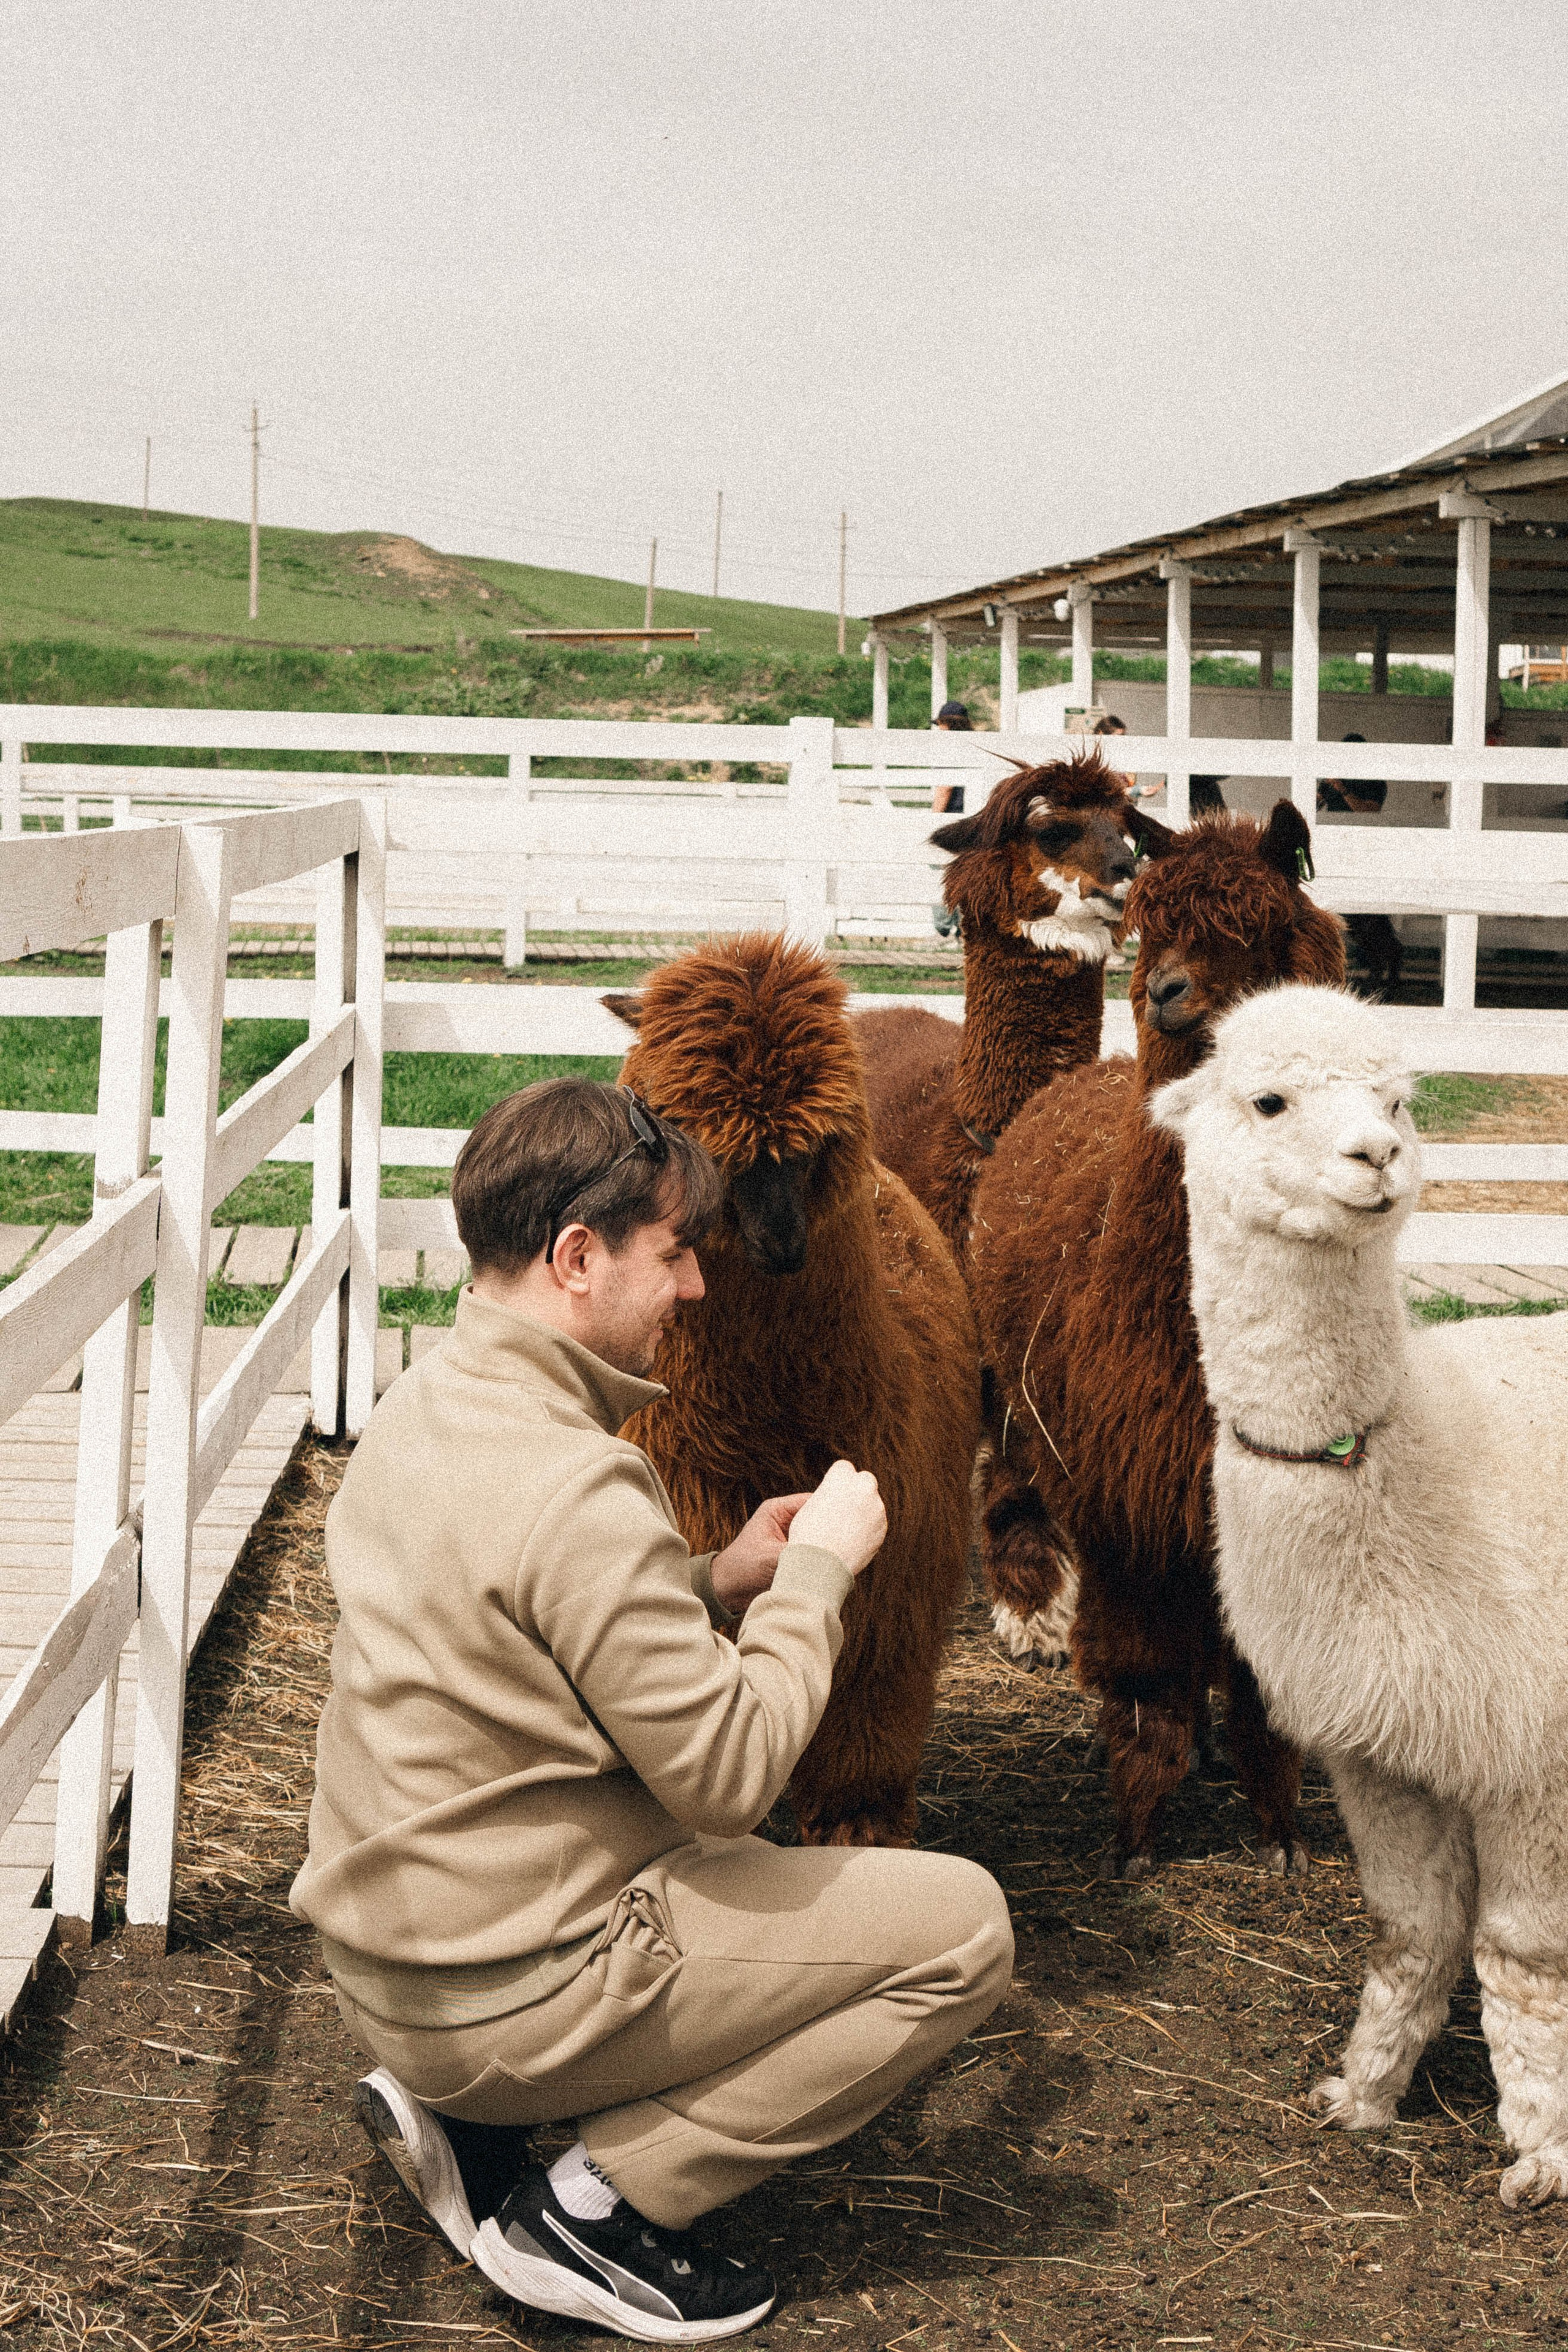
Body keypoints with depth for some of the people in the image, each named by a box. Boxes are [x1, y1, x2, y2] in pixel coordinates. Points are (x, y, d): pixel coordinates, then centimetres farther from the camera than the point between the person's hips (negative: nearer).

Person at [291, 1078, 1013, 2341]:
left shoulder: (423, 1406, 5)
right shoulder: (573, 1484, -25)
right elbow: (729, 1768, -21)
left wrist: (716, 1584, 6)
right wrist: (816, 1569, -8)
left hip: (388, 1953, 9)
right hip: (512, 1991, -9)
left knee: (730, 1856, 33)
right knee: (962, 1925, -3)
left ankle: (449, 2109, 16)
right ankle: (598, 2206, -2)